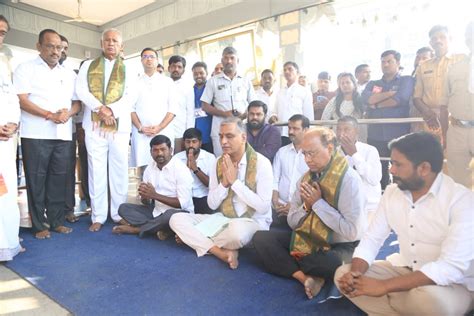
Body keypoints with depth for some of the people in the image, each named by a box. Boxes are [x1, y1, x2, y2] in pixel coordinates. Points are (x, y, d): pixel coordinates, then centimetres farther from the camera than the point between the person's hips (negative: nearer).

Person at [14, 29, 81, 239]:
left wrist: (68, 113, -7)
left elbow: (77, 102, 14)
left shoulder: (69, 74, 17)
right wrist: (50, 115, -16)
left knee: (59, 179, 6)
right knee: (36, 180, 1)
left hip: (63, 135, 4)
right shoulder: (26, 69, 4)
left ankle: (57, 221, 16)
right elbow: (22, 100, -6)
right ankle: (39, 225, 10)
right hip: (36, 134, -3)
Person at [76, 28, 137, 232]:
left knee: (119, 171, 2)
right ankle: (98, 216, 9)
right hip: (94, 125, 1)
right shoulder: (88, 66, 15)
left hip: (120, 126, 0)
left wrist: (111, 110, -14)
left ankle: (119, 214, 12)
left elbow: (131, 97, 0)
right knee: (96, 170, 1)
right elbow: (81, 90, 1)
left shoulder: (128, 69, 12)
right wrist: (99, 108, -14)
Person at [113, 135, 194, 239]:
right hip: (156, 211, 6)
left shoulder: (180, 169, -15)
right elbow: (147, 202, 6)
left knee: (170, 215, -39)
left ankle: (136, 228, -14)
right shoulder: (149, 169, 4)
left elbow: (183, 203, -21)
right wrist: (144, 196, -19)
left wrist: (155, 195, -23)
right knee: (124, 208, -5)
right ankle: (159, 228, -19)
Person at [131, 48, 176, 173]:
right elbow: (131, 108, 8)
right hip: (141, 134, 1)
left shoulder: (167, 81, 11)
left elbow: (173, 108, 3)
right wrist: (140, 128, -8)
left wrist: (159, 127, -9)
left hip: (163, 133, -1)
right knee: (143, 166, -4)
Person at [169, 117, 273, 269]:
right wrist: (224, 182, -14)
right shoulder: (218, 163, 3)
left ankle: (194, 238, -9)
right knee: (177, 219, -9)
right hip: (223, 219, 6)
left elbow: (263, 207, -18)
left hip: (254, 222, -5)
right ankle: (221, 252, -20)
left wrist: (235, 181, -19)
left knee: (236, 230, -41)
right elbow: (212, 204, 3)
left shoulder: (261, 163, -13)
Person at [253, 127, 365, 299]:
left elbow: (352, 231, -23)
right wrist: (306, 206, -14)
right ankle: (305, 277, -21)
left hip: (339, 246, -6)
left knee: (333, 263, -39)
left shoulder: (348, 179, -17)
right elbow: (292, 222, 6)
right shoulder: (306, 177, 3)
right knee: (260, 238, -10)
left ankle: (292, 264, -9)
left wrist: (318, 203, -21)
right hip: (307, 239, 6)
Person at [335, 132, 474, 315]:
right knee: (343, 274, -11)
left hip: (453, 283, -4)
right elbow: (372, 238, -2)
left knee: (430, 298, -38)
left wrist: (384, 286, -34)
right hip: (404, 271, 5)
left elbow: (451, 268, -30)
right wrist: (355, 272, -23)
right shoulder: (391, 193, -4)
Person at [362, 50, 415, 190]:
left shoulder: (407, 80, 8)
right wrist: (391, 92, -7)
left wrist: (376, 104, -2)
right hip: (375, 136, 3)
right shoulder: (372, 84, 18)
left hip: (399, 136, -3)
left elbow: (400, 99, -12)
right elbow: (366, 98, -4)